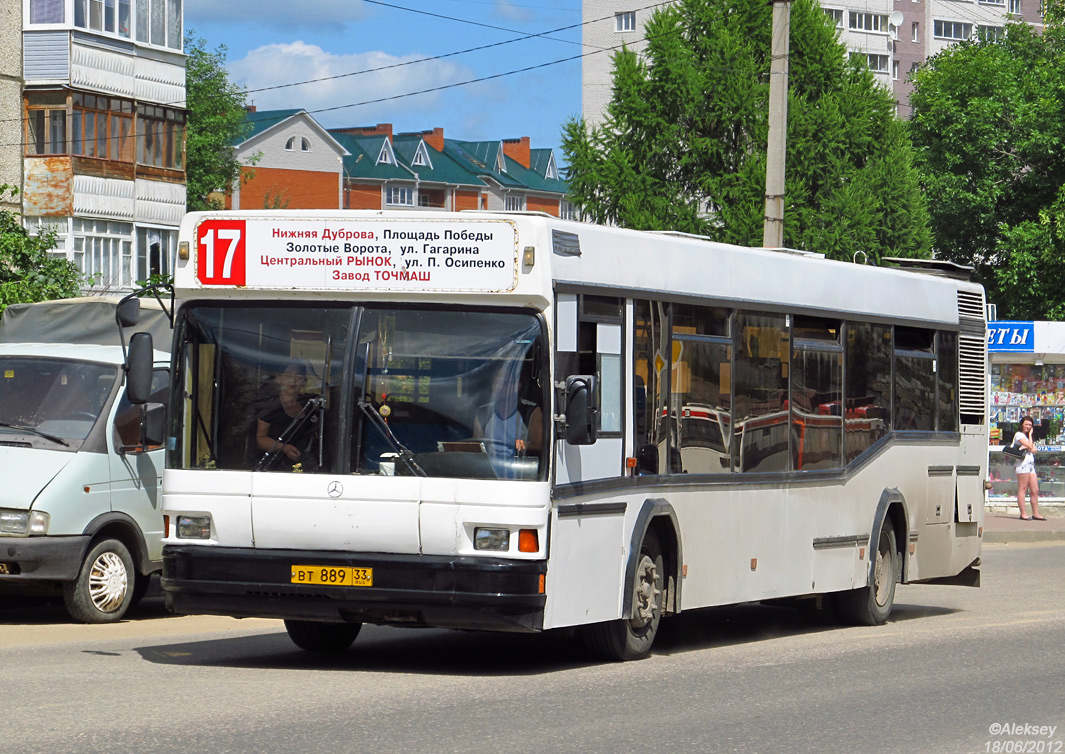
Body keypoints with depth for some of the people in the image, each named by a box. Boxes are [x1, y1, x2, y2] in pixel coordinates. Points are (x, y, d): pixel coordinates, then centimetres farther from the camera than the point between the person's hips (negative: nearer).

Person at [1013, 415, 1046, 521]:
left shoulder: (1029, 437, 25)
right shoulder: (1019, 435, -1)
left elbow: (1034, 450, 13)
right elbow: (1030, 446, -12)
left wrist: (1026, 448, -6)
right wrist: (1030, 435, 2)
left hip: (1031, 464, 9)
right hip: (1023, 463, -9)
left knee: (1035, 490, 5)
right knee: (1022, 489, -9)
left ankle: (1035, 514, 8)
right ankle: (1023, 514, -11)